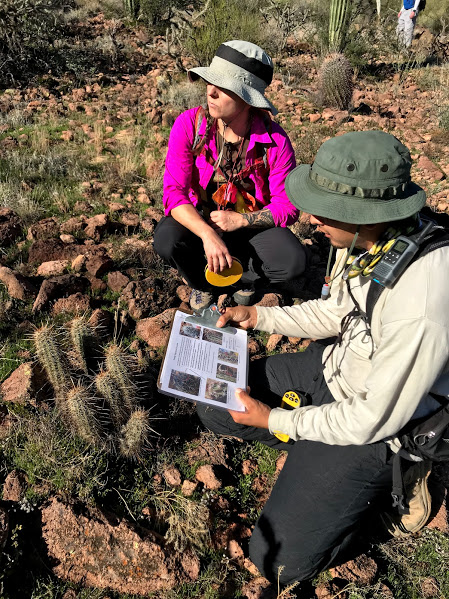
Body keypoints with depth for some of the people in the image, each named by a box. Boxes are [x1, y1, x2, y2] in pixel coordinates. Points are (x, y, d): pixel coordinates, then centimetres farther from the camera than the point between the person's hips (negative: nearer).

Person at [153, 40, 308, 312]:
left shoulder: (275, 140, -20)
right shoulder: (189, 124, -18)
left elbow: (287, 205, -13)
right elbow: (175, 191, -22)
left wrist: (241, 220, -28)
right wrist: (207, 235, -37)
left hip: (252, 223, 0)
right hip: (200, 219, 1)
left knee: (294, 262, -26)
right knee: (167, 239, -31)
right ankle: (203, 284, 4)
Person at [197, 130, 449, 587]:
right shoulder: (365, 238, -13)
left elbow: (373, 420, -26)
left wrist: (274, 420, -15)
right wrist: (257, 316, -2)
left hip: (375, 429, -7)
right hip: (331, 366, 7)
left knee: (278, 559, -4)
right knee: (215, 408, 8)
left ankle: (377, 482, 13)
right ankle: (312, 449, 14)